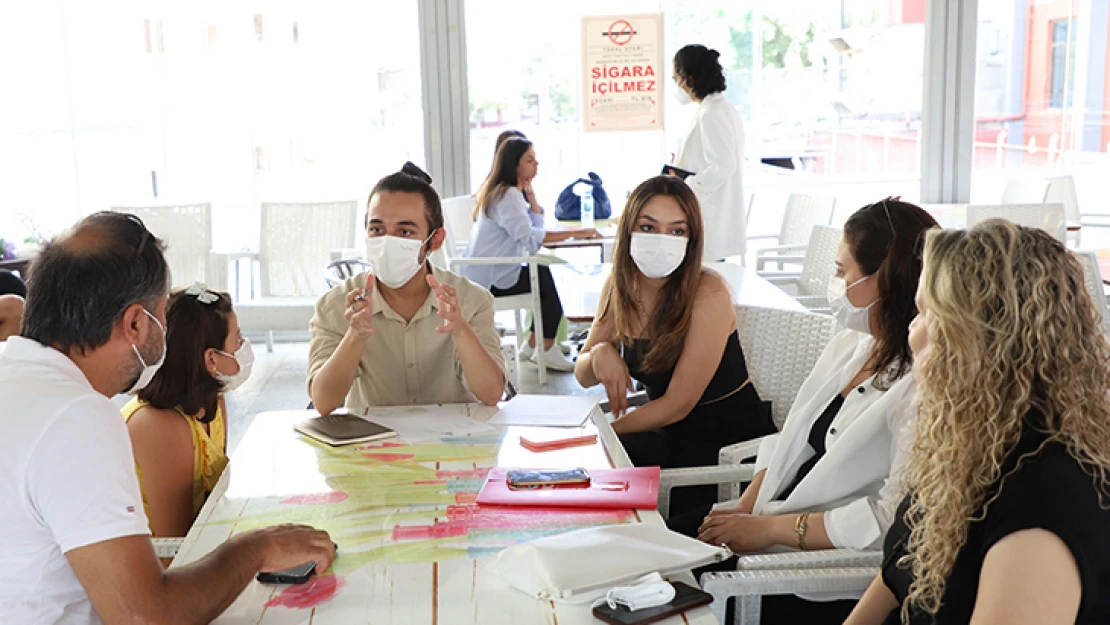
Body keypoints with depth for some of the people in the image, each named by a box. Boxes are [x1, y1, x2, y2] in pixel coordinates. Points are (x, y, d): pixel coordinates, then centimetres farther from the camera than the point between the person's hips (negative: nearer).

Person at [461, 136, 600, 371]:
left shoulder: (509, 192, 14)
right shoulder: (507, 195, -19)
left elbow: (537, 226, 11)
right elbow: (528, 237, -33)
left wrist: (530, 196, -1)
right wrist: (573, 233, -33)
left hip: (491, 272, 10)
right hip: (491, 279, -10)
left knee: (546, 277, 7)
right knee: (548, 280, -9)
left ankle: (534, 345, 12)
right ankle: (546, 350, 0)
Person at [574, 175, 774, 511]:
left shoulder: (709, 294, -21)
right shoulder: (619, 286, -2)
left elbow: (678, 404, -20)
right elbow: (583, 377, 4)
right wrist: (600, 354, -19)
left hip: (732, 439, -6)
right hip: (671, 430, 6)